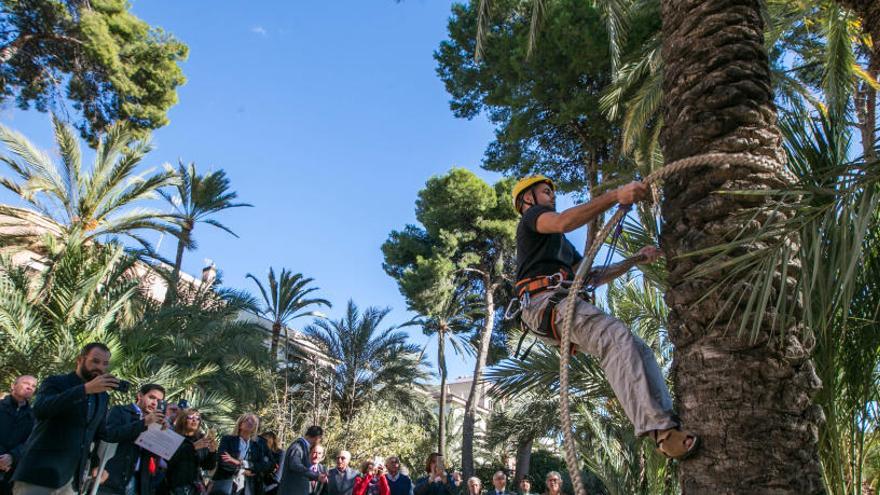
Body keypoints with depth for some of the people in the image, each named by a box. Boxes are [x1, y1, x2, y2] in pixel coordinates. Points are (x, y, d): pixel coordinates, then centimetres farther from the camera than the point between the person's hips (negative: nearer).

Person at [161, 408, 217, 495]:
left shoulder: (202, 439, 5)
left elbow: (209, 466, 3)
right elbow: (169, 459, -20)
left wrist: (212, 451, -15)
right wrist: (193, 447, -28)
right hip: (173, 487, -3)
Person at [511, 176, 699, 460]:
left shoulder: (560, 243, 39)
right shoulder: (531, 216, 11)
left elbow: (591, 277, 32)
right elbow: (564, 222, -14)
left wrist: (635, 260, 22)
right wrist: (615, 196, -22)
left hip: (565, 303, 10)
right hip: (547, 300, -9)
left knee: (638, 348, -3)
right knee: (617, 337, -30)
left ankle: (669, 422, -15)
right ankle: (659, 428, -40)